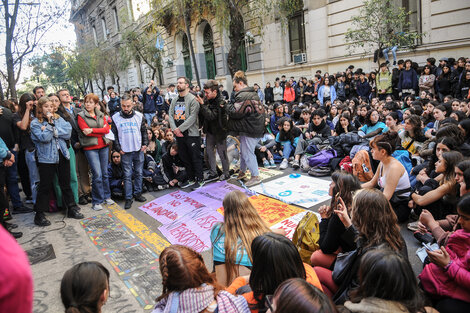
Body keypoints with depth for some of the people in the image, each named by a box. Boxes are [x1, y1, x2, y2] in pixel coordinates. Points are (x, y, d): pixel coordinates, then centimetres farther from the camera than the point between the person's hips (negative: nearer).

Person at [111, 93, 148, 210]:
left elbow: (144, 131, 10)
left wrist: (145, 144, 0)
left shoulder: (139, 116, 2)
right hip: (125, 152, -2)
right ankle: (128, 198, 9)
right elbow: (114, 135, 2)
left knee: (138, 173, 10)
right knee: (127, 175, 2)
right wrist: (118, 149, -4)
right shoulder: (115, 118, -2)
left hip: (139, 150, 2)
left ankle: (138, 193, 24)